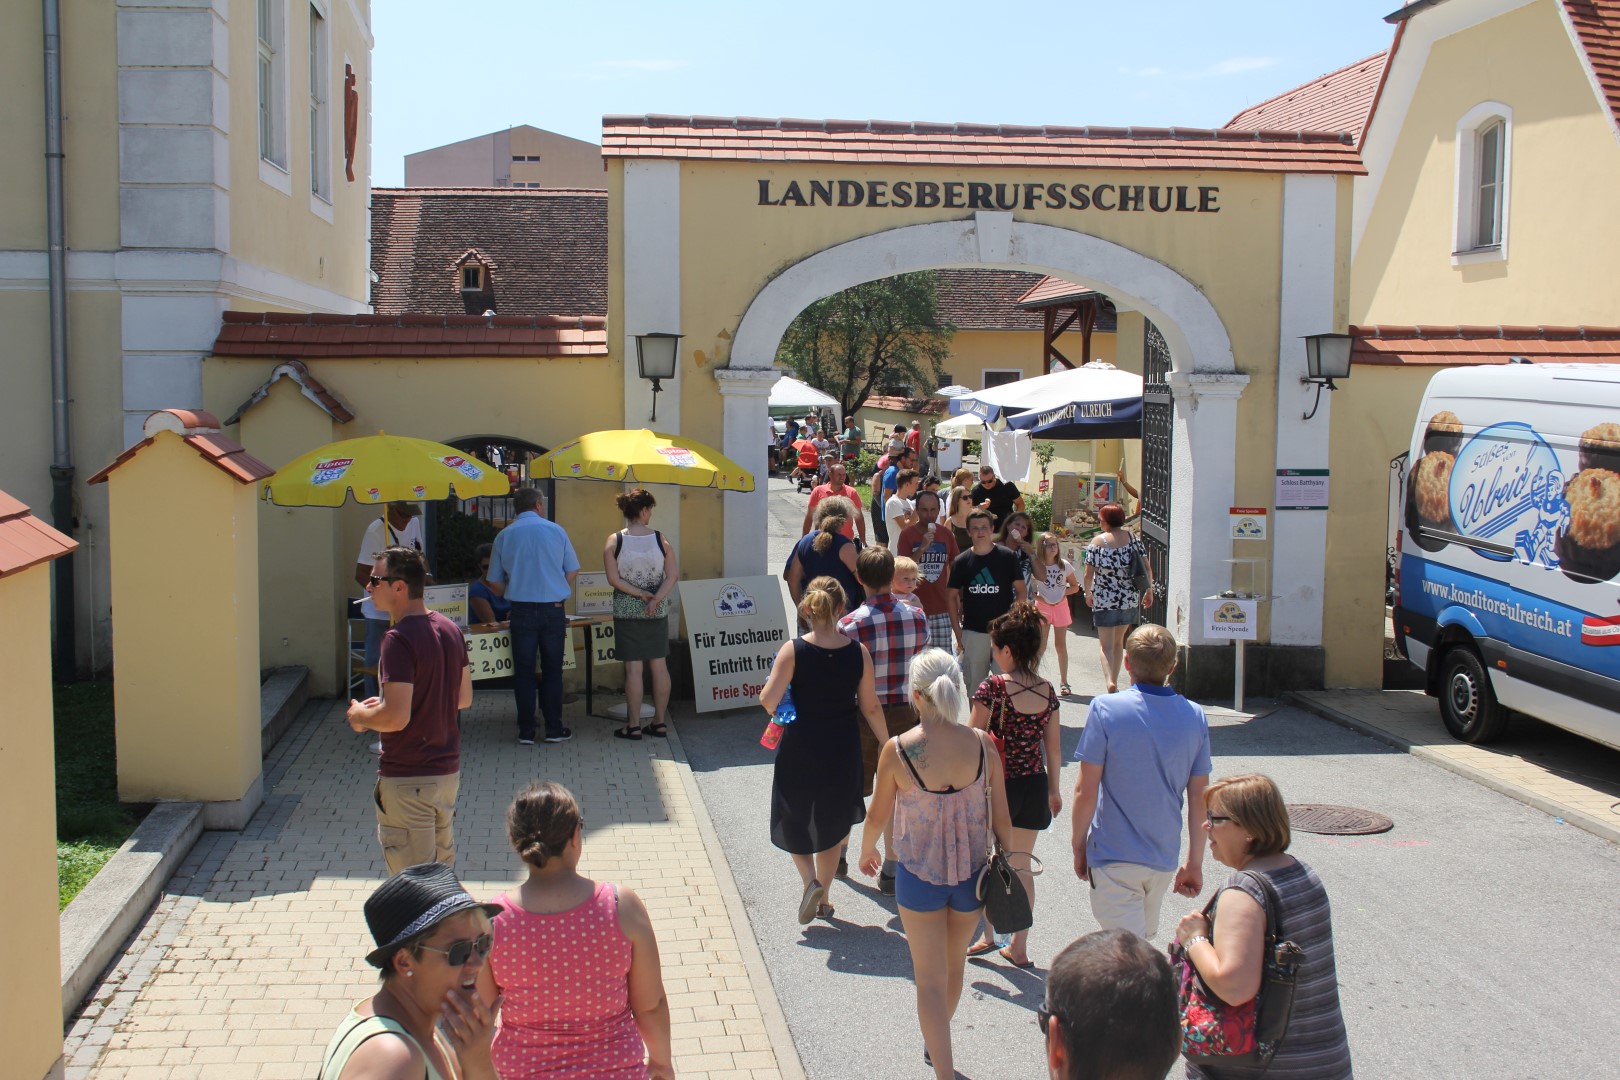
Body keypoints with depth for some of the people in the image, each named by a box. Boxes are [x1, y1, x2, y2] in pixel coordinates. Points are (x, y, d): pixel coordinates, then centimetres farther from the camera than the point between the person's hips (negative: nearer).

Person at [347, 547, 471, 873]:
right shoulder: (450, 630, 5)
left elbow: (396, 717, -26)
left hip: (407, 777, -8)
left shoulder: (399, 639, -21)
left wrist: (361, 716, -5)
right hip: (447, 770, 8)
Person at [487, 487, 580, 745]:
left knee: (523, 672, 5)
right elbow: (573, 571, 6)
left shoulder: (504, 535, 3)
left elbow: (495, 581, 6)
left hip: (521, 611, 1)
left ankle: (526, 731, 7)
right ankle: (554, 729, 9)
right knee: (552, 670, 7)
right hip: (553, 609, -1)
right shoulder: (555, 531, 1)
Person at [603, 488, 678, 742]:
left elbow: (613, 579, -11)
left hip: (626, 611, -2)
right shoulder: (660, 539, -3)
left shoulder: (614, 541, -6)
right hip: (658, 612, 2)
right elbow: (673, 575, -7)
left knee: (633, 668, 0)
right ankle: (659, 722, 14)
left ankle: (633, 725, 3)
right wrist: (656, 598, -12)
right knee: (659, 665, 9)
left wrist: (639, 594, -7)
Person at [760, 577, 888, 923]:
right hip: (842, 750, 2)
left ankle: (811, 881, 0)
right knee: (832, 824, 19)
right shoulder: (858, 652, -9)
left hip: (800, 748, -2)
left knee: (794, 821, 20)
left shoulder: (793, 650, -15)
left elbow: (768, 700, -21)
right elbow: (870, 706, -2)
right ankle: (822, 899, 27)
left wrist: (776, 712, 3)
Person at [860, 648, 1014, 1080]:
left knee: (930, 979, 10)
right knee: (954, 966, 26)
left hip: (918, 875, -3)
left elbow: (878, 816, -6)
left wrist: (867, 852, 15)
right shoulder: (983, 745, -14)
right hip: (971, 873, 3)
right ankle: (935, 1044, 48)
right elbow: (1001, 818, -6)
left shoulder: (897, 750, -19)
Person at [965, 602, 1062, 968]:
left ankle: (985, 936, 22)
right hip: (1035, 787, 5)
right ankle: (1019, 947, 20)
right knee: (1021, 866, 15)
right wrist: (1054, 789, 18)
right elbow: (1054, 747, 6)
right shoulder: (1047, 691, -1)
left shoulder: (992, 688, -16)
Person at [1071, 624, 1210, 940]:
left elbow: (1086, 791, -13)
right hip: (1164, 858, 5)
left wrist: (1079, 846, 1)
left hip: (1114, 858, -5)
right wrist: (1195, 862, 11)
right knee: (1144, 939, 25)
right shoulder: (1195, 718, -2)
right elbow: (1198, 800, 2)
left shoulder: (1105, 709, -14)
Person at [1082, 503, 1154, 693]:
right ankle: (1115, 681, 25)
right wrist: (1149, 591, 12)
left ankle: (1110, 681, -20)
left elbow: (1088, 575, -8)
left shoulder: (1096, 542, -9)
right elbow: (1147, 569, -2)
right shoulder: (1133, 539, 0)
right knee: (1119, 641, 20)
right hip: (1130, 600, 4)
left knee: (1106, 644, 0)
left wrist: (1088, 594, 8)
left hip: (1104, 600, -4)